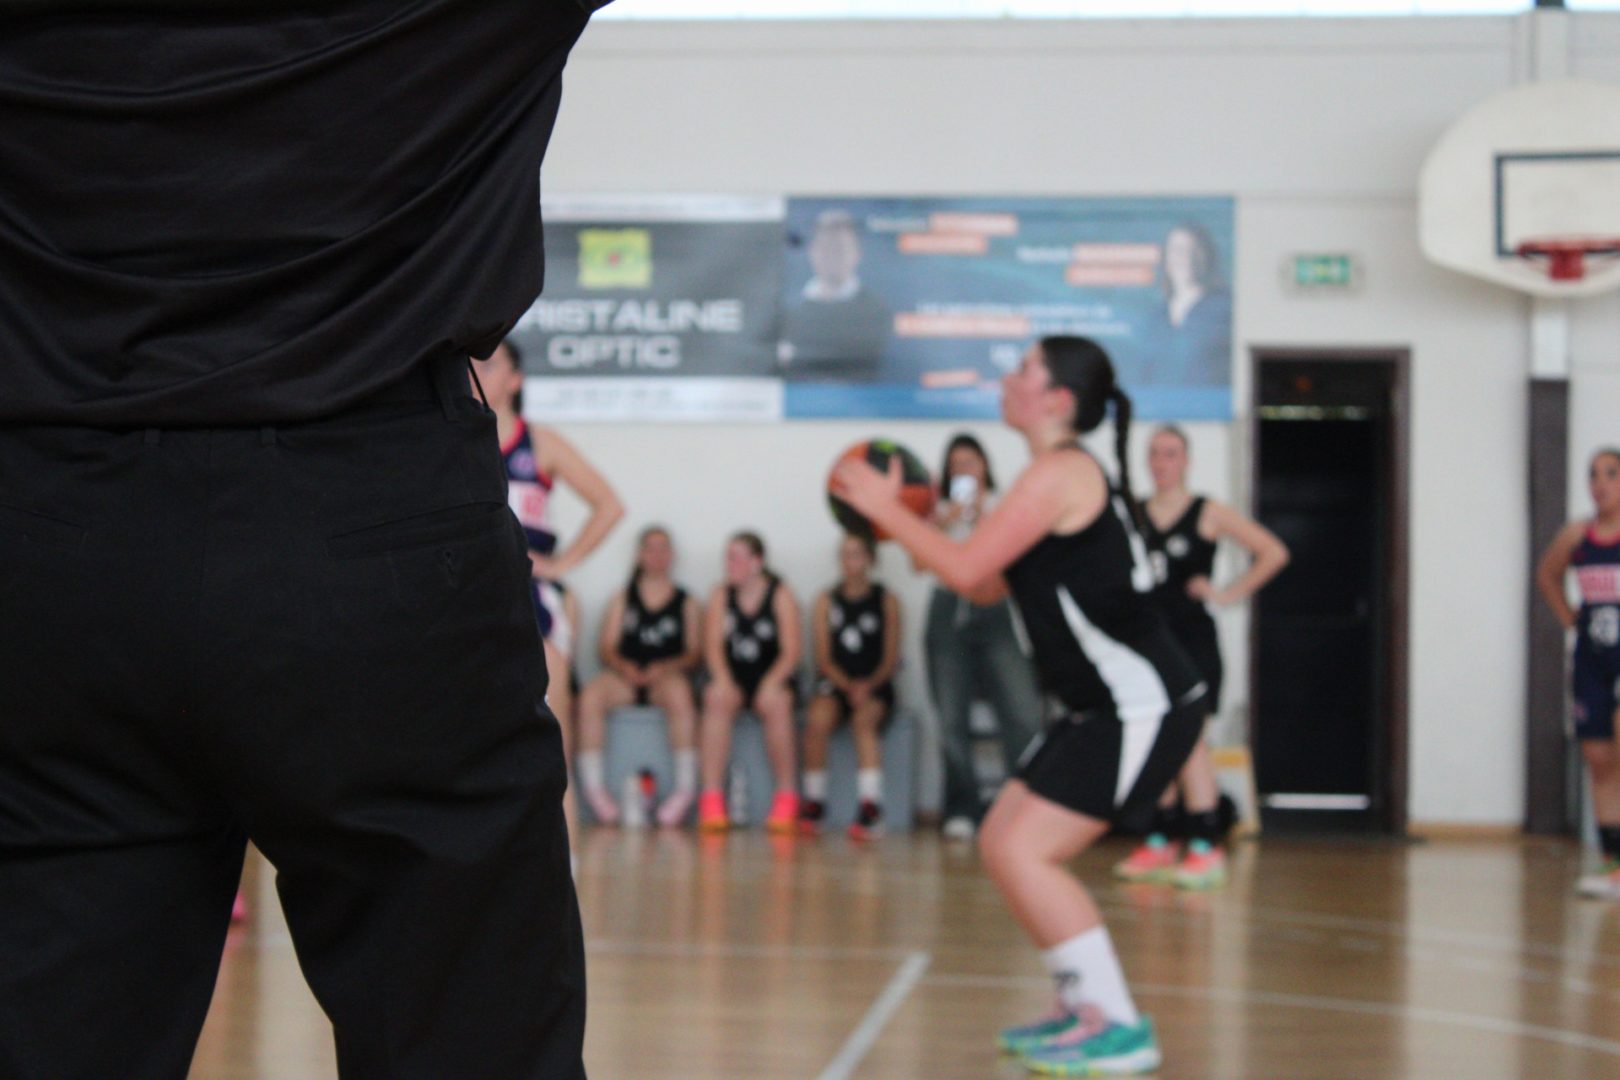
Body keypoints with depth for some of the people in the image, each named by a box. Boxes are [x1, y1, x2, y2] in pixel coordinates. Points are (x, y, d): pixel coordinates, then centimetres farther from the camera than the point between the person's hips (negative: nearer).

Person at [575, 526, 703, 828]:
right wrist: (624, 666, -11)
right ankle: (592, 785, -26)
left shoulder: (686, 602, 15)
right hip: (625, 676, 2)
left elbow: (695, 652, 5)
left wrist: (665, 668, -13)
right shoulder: (623, 599, 19)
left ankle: (686, 786, -33)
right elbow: (607, 647, 10)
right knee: (591, 694, -31)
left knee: (678, 691, -38)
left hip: (668, 675, -2)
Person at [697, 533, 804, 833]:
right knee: (717, 700, -33)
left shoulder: (781, 596, 2)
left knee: (776, 704, -35)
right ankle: (711, 799, -37)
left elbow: (791, 651, -5)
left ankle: (787, 799, -26)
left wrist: (772, 682, -22)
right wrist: (722, 679, -21)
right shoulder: (720, 595, 9)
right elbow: (713, 644, -1)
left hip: (769, 679, -1)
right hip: (732, 677, 1)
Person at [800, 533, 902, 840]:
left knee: (865, 720, -34)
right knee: (818, 719, -31)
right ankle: (813, 803, -21)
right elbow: (824, 657, 3)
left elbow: (890, 659, 2)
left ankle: (869, 806, -41)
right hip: (834, 683, 1)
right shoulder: (826, 601, 9)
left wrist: (868, 686, -16)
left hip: (874, 685, -1)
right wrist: (848, 686, -15)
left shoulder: (885, 601, 5)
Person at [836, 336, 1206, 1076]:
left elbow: (966, 570, -17)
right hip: (1106, 707, 10)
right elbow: (987, 585, 22)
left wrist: (885, 508, -5)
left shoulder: (1060, 472, -14)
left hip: (1142, 706, -10)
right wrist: (906, 526, 14)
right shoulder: (1065, 474, 17)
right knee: (1004, 844, 12)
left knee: (1021, 853, -13)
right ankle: (1085, 1008, 19)